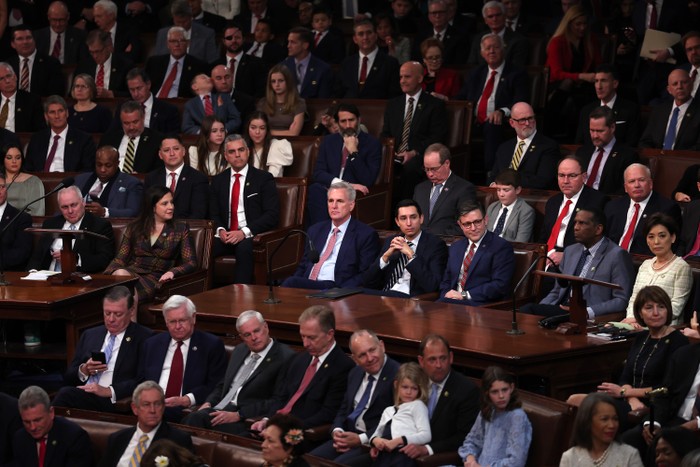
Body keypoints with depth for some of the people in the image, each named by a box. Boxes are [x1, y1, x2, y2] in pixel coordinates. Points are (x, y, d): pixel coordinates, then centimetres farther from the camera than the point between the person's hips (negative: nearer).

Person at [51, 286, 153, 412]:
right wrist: (83, 370, 1)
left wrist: (108, 391, -17)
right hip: (82, 396, 5)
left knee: (65, 394, -33)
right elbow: (68, 377, 24)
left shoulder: (144, 338, 6)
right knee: (65, 393, -33)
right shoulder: (89, 335, 24)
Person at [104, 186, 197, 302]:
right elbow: (120, 258, 12)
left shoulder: (180, 229, 13)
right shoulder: (134, 227, 16)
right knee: (120, 274, -36)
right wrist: (115, 271, -13)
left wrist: (172, 272, -15)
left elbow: (191, 263, 7)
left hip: (157, 279, -2)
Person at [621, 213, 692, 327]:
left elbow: (675, 308, -9)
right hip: (638, 327, 6)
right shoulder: (645, 265, 20)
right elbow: (634, 298, 16)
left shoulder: (681, 267, -1)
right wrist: (631, 318, -7)